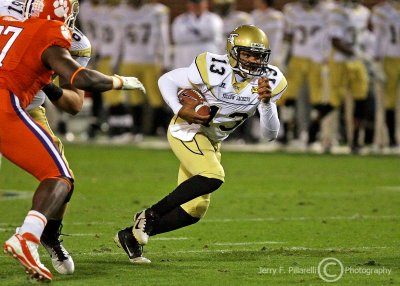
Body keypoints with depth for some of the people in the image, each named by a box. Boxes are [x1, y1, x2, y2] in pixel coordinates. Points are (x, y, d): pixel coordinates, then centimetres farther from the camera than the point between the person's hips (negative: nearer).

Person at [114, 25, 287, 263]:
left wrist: (267, 101, -29)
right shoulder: (214, 71, -23)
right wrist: (181, 111, -25)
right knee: (213, 177, -32)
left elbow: (271, 134, -12)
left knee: (195, 211, 5)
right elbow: (166, 80, -10)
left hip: (212, 142, 7)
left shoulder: (269, 81, -11)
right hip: (187, 130, -7)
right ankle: (151, 215, -19)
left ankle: (131, 235, 18)